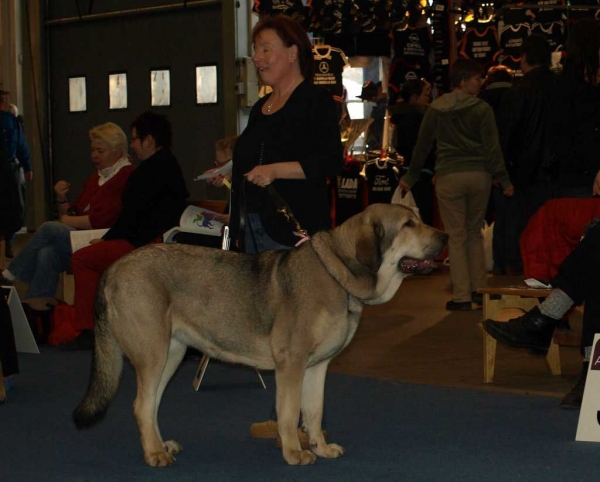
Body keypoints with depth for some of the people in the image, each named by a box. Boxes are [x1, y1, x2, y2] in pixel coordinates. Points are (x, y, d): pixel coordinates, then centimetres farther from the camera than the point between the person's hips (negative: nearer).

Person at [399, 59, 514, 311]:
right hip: (479, 176, 0)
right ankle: (478, 289, 18)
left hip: (448, 177, 0)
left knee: (456, 237, 3)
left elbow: (422, 146, 10)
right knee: (475, 233, 15)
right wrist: (504, 180, -3)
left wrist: (411, 177, 20)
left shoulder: (435, 109, 4)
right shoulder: (481, 109, -3)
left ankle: (462, 297, 0)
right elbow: (492, 147, -6)